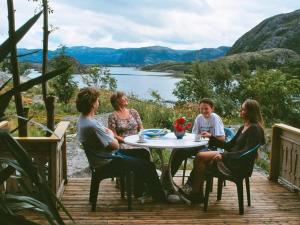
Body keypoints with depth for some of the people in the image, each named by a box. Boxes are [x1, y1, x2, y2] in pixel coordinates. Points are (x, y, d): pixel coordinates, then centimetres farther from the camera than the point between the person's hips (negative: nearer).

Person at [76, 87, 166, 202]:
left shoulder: (83, 118, 1)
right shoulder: (91, 125, -31)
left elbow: (108, 131, 10)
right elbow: (115, 145, -24)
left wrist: (109, 134, -11)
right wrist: (111, 137, -5)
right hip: (108, 162, -10)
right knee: (148, 166, -3)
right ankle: (160, 197, 16)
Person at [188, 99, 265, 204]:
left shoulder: (254, 129, -12)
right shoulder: (243, 128, 17)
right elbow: (229, 146, 18)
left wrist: (223, 156, -28)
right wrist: (211, 137, 12)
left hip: (238, 164, -9)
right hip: (232, 159, 9)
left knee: (200, 157, -13)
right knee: (200, 157, -3)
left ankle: (196, 194, -3)